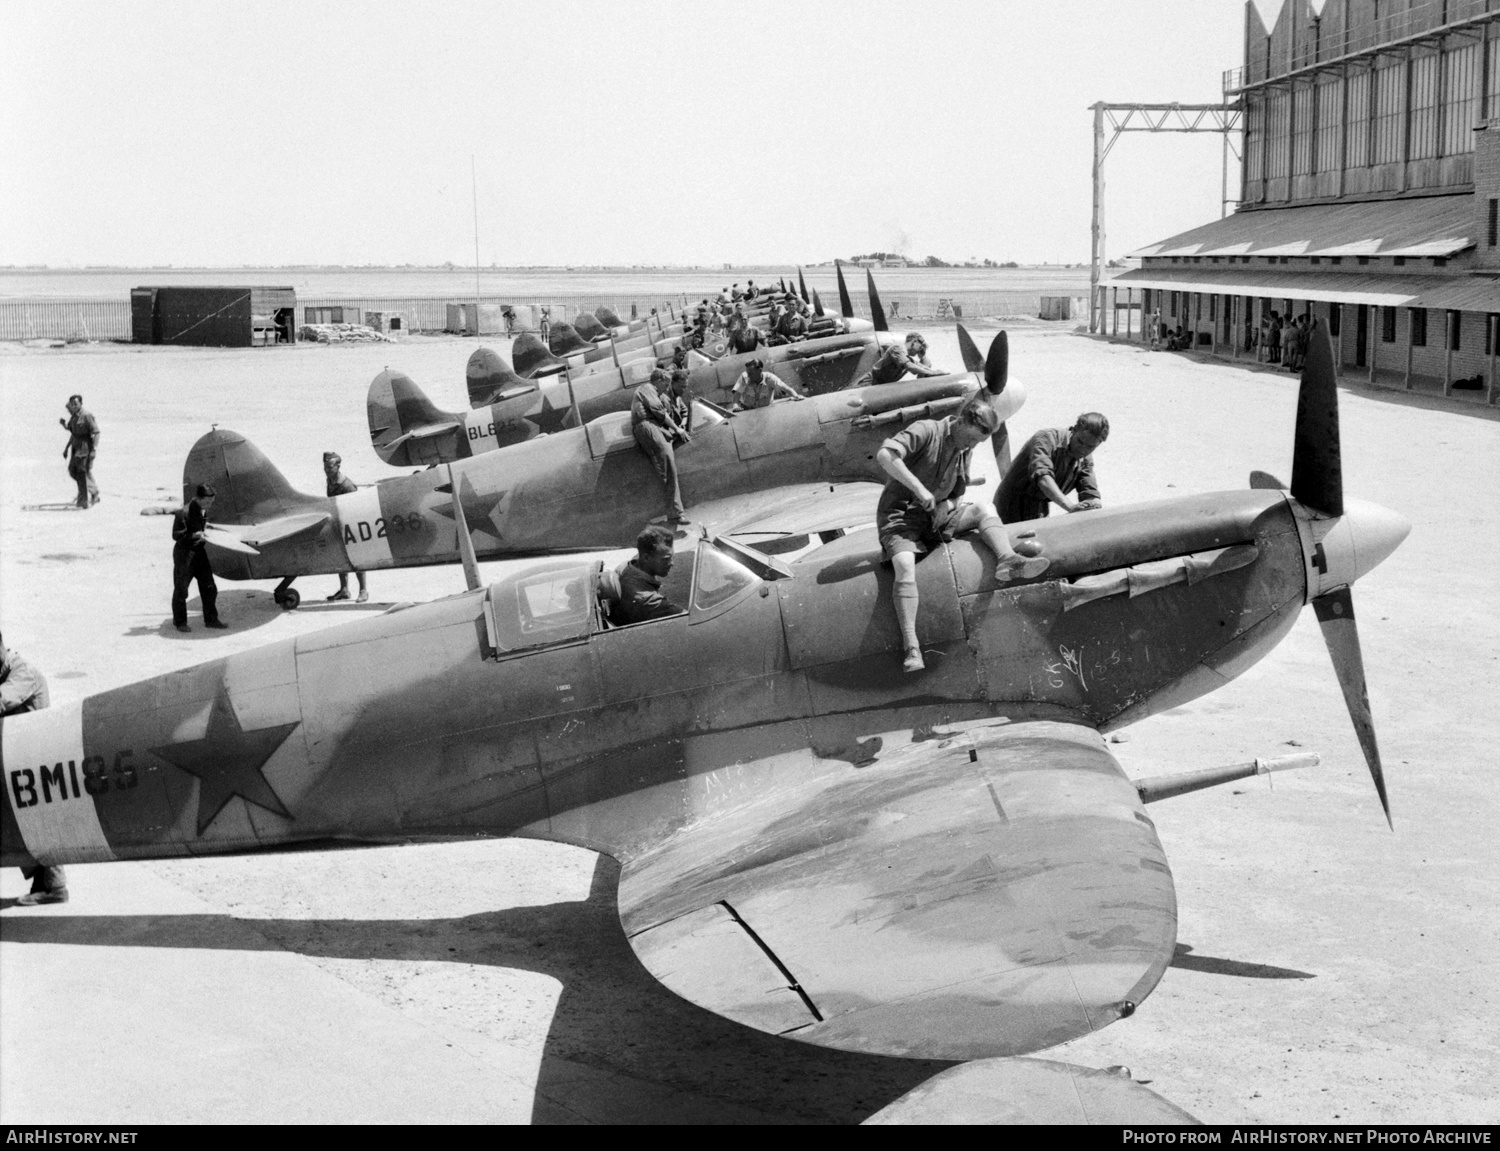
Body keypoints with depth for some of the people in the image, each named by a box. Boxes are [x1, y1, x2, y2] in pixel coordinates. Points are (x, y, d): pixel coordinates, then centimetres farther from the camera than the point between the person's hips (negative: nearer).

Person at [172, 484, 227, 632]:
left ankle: (211, 619, 21)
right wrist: (196, 535, -26)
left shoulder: (204, 511, 0)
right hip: (185, 554, -7)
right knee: (181, 590, 7)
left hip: (200, 553, 7)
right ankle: (180, 622, 21)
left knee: (209, 588, 8)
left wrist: (204, 526, 1)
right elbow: (177, 535, -22)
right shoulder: (183, 513, -22)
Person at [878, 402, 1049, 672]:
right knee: (905, 565, -32)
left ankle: (1007, 559, -37)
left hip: (937, 515, 7)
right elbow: (884, 455, -26)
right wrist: (918, 488, -30)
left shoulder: (965, 451, 13)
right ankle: (910, 647, -40)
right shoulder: (926, 431, -11)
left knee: (983, 511, -12)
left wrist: (946, 507, -5)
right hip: (899, 515, -7)